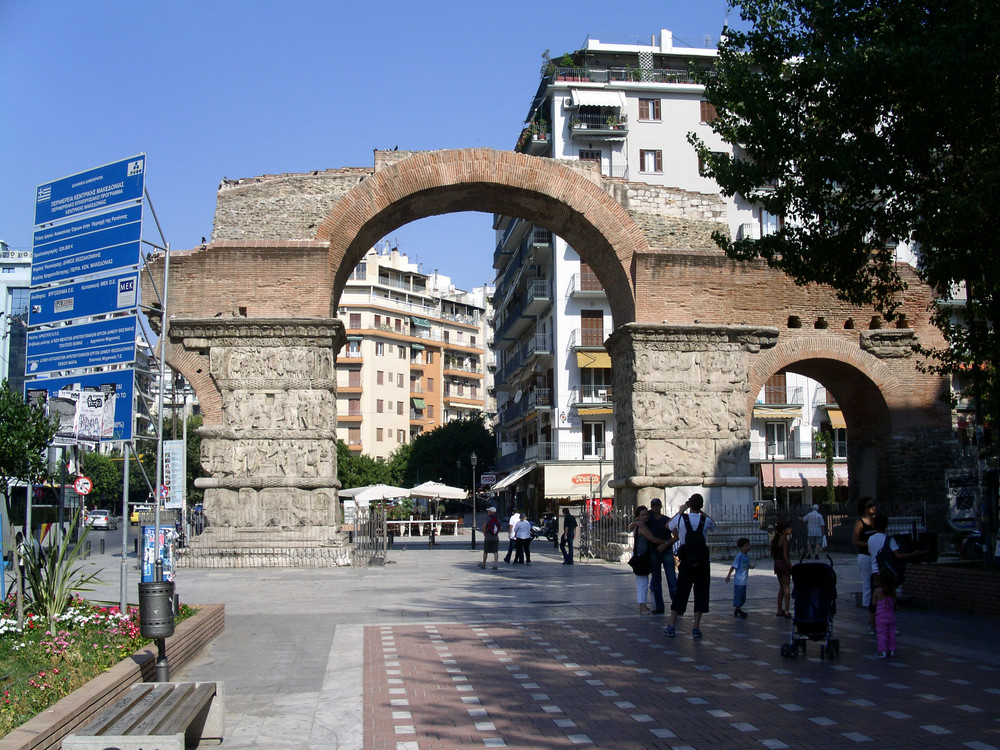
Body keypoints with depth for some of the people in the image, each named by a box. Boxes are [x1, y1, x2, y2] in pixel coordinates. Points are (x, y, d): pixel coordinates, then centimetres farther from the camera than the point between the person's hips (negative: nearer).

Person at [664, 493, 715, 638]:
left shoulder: (681, 519, -6)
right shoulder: (705, 520, -5)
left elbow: (668, 526, 16)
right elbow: (713, 525, 20)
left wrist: (680, 511, 22)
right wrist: (701, 512, 21)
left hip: (686, 561, 0)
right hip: (703, 561, 0)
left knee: (680, 592, 7)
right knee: (701, 594, 6)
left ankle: (671, 626, 7)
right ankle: (696, 628, 2)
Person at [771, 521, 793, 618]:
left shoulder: (774, 539, 8)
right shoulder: (785, 540, -16)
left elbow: (772, 554, 12)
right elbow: (785, 556, -19)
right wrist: (791, 567, -15)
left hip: (777, 564, 8)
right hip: (784, 563, -8)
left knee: (781, 587, 18)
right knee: (787, 587, 0)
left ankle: (780, 610, 20)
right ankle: (786, 611, -1)